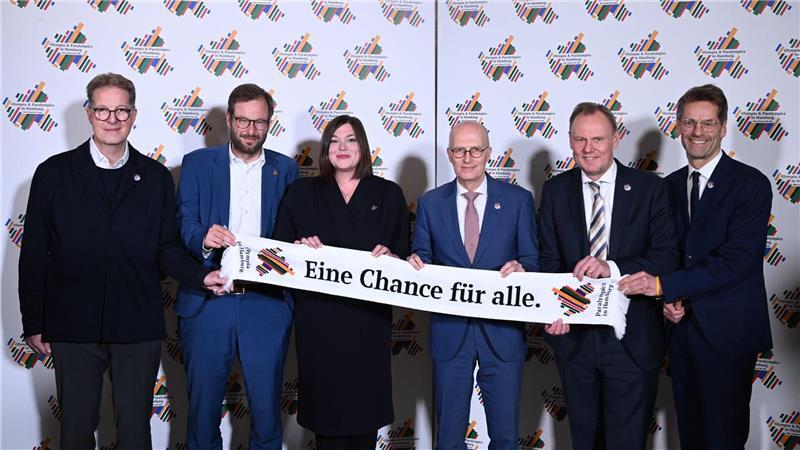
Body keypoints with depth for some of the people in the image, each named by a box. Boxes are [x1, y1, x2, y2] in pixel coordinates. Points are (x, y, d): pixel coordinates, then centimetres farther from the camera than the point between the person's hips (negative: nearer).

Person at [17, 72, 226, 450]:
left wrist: (201, 276, -13)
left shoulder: (155, 177, 5)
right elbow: (34, 254, 3)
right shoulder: (54, 173, 1)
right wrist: (33, 323, 1)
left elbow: (167, 248, 6)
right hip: (73, 328, 0)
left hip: (138, 329, 1)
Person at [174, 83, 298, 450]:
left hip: (267, 305, 1)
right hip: (207, 301, 0)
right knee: (202, 403, 8)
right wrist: (204, 239, -23)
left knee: (267, 405, 5)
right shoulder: (197, 163, 7)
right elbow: (184, 227, -2)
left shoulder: (286, 169, 11)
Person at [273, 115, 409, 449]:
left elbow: (406, 255, 7)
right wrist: (300, 247, -12)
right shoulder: (301, 192, 10)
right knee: (325, 401, 2)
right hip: (318, 318, 0)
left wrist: (390, 257, -13)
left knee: (366, 402, 4)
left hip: (369, 318, 0)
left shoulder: (389, 195, 9)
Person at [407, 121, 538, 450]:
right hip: (449, 332, 1)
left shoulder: (518, 200, 1)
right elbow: (423, 258, 6)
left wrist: (521, 268, -21)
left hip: (502, 332, -1)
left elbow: (531, 259, 1)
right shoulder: (430, 203, 5)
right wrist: (416, 264, -17)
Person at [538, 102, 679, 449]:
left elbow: (667, 256, -9)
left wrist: (612, 267, -25)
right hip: (574, 334, 3)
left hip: (632, 339, -3)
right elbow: (549, 260, 2)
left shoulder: (650, 188, -4)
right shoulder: (555, 190, 4)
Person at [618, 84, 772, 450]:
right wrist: (671, 300, -5)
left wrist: (665, 285, -23)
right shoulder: (670, 185, 9)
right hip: (682, 328, 5)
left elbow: (736, 259, -20)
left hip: (727, 333, -5)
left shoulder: (751, 184, -10)